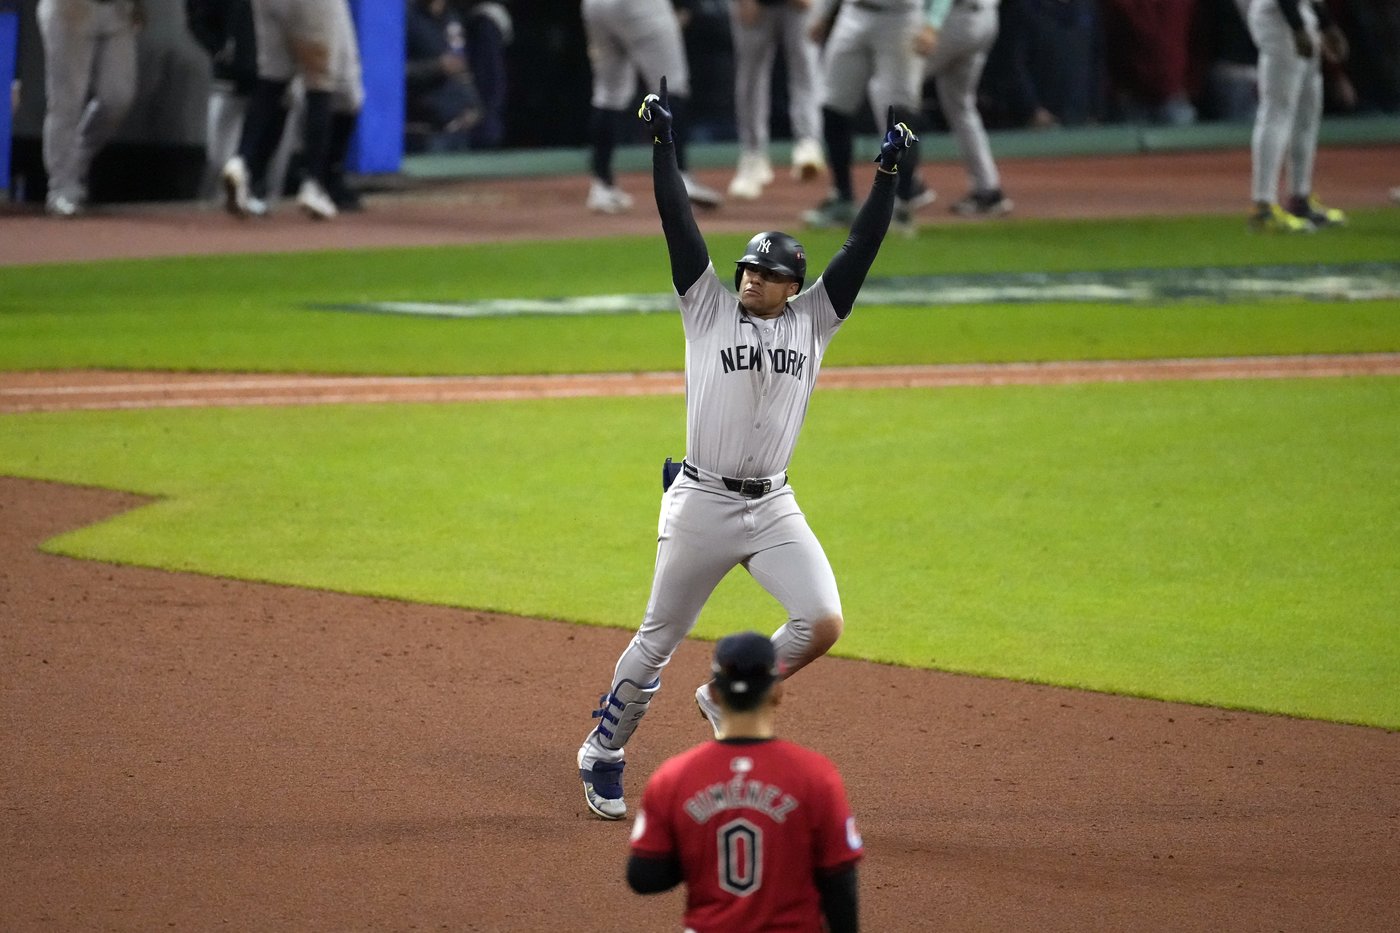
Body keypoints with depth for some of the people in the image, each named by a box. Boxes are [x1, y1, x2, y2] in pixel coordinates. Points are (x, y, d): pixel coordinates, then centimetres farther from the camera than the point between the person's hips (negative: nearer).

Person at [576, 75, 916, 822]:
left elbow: (861, 249, 3)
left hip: (773, 508, 2)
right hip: (700, 505, -2)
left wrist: (888, 173, -5)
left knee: (823, 624, -15)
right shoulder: (710, 309, 3)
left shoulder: (811, 321, 8)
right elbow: (679, 227, -4)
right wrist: (662, 145, -10)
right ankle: (602, 755, 22)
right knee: (658, 641, 5)